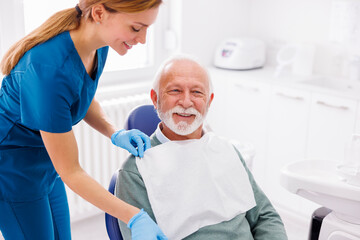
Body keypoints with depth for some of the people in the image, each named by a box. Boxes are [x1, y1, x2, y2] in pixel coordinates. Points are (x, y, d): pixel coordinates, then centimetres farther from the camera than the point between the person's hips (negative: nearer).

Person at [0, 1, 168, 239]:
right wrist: (135, 218, -30)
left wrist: (115, 134, -8)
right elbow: (70, 171, -27)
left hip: (46, 165, 8)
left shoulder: (98, 45, -10)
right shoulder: (51, 68, -35)